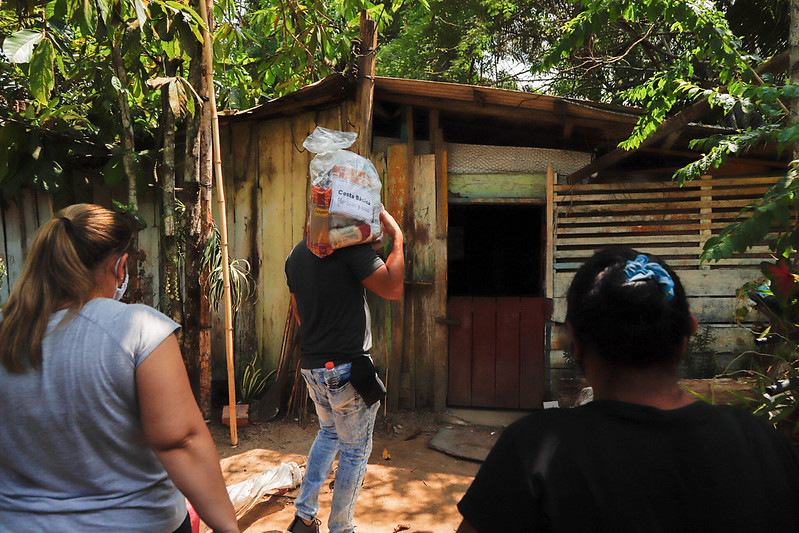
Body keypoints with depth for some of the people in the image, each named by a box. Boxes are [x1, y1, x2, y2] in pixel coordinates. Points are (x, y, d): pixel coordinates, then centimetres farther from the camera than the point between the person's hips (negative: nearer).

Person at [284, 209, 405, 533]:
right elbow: (393, 288, -18)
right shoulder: (351, 247, -17)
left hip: (311, 365, 8)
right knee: (355, 452, 10)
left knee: (329, 433, 28)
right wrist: (396, 236, -11)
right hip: (347, 367, -8)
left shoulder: (296, 255, 8)